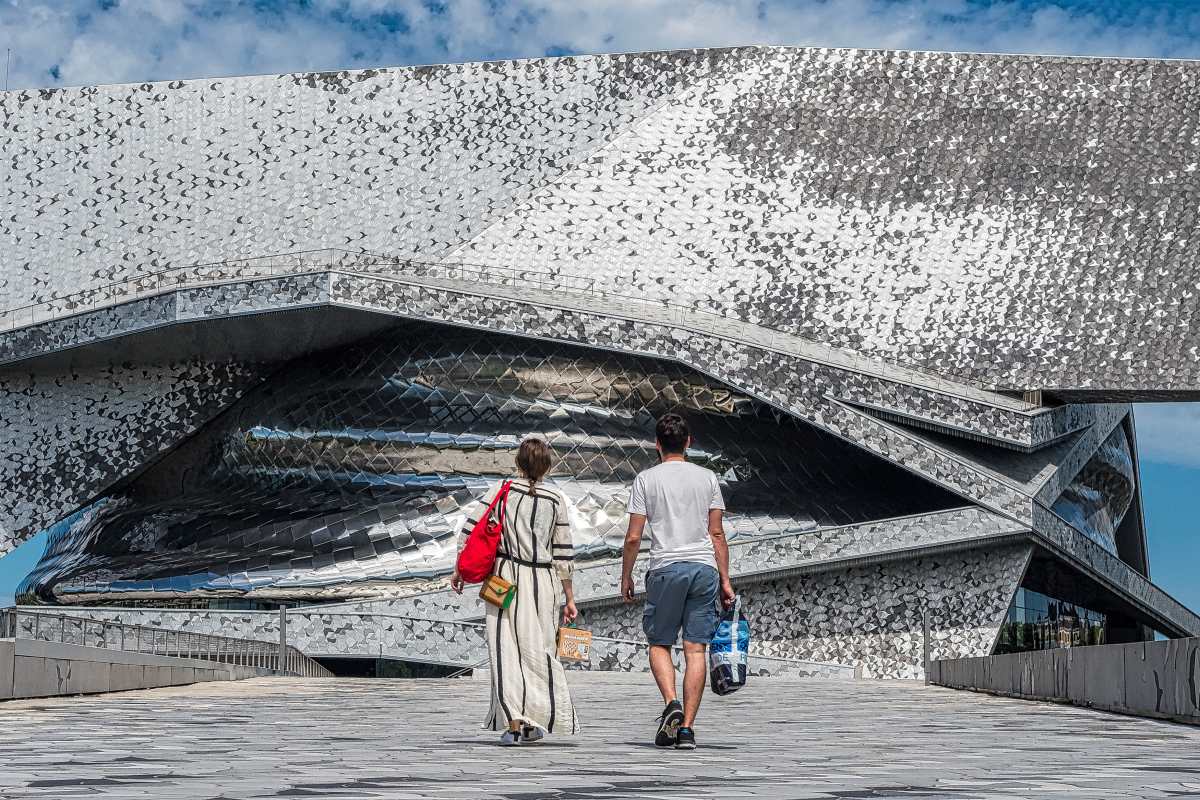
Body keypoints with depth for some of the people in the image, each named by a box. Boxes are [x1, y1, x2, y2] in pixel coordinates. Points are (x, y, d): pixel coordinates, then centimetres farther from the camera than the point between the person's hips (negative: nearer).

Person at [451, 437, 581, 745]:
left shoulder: (502, 489, 1)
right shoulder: (555, 500, 3)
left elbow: (471, 529, -5)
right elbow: (564, 553, 4)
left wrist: (459, 569, 4)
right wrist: (569, 598, 11)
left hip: (505, 574, -1)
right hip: (542, 581, 1)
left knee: (505, 650, 2)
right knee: (538, 650, 10)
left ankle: (512, 723, -4)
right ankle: (536, 722, 13)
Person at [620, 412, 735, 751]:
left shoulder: (646, 479, 1)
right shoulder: (707, 477, 8)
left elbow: (633, 537, -1)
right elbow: (717, 534, 8)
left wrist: (626, 577, 11)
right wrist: (725, 580, 12)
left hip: (666, 569, -2)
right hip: (705, 569, 2)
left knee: (659, 644, 11)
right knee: (695, 649, 3)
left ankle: (672, 704, -11)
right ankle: (687, 728, 2)